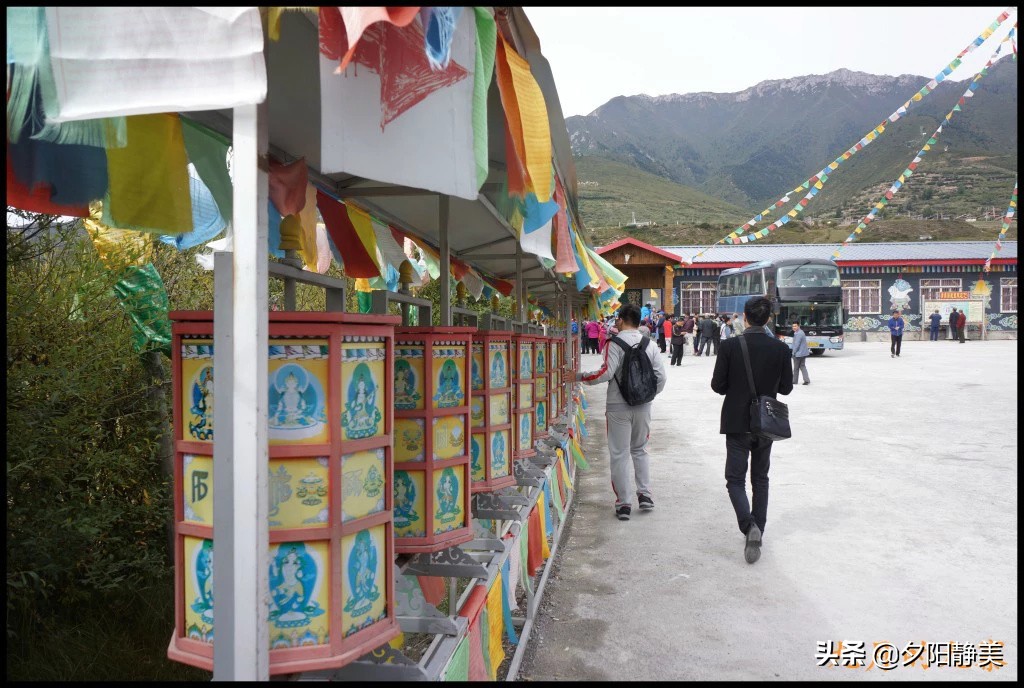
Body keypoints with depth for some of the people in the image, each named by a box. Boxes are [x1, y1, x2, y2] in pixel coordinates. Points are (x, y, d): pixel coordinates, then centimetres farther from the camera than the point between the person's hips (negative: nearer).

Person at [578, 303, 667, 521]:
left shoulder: (615, 344, -12)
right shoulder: (650, 345, 4)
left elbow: (607, 372, -21)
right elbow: (660, 376, 3)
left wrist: (579, 376, -11)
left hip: (618, 406, -4)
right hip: (643, 405, 5)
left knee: (619, 454, 4)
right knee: (640, 450, 21)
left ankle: (624, 503, 7)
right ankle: (644, 495, 19)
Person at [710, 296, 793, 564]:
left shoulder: (730, 345, -13)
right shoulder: (780, 348, -6)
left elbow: (718, 385, -9)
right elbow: (786, 387, 1)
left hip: (737, 423, -3)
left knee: (735, 479, 5)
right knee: (760, 479, 17)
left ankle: (749, 526, -18)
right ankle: (757, 533, 22)